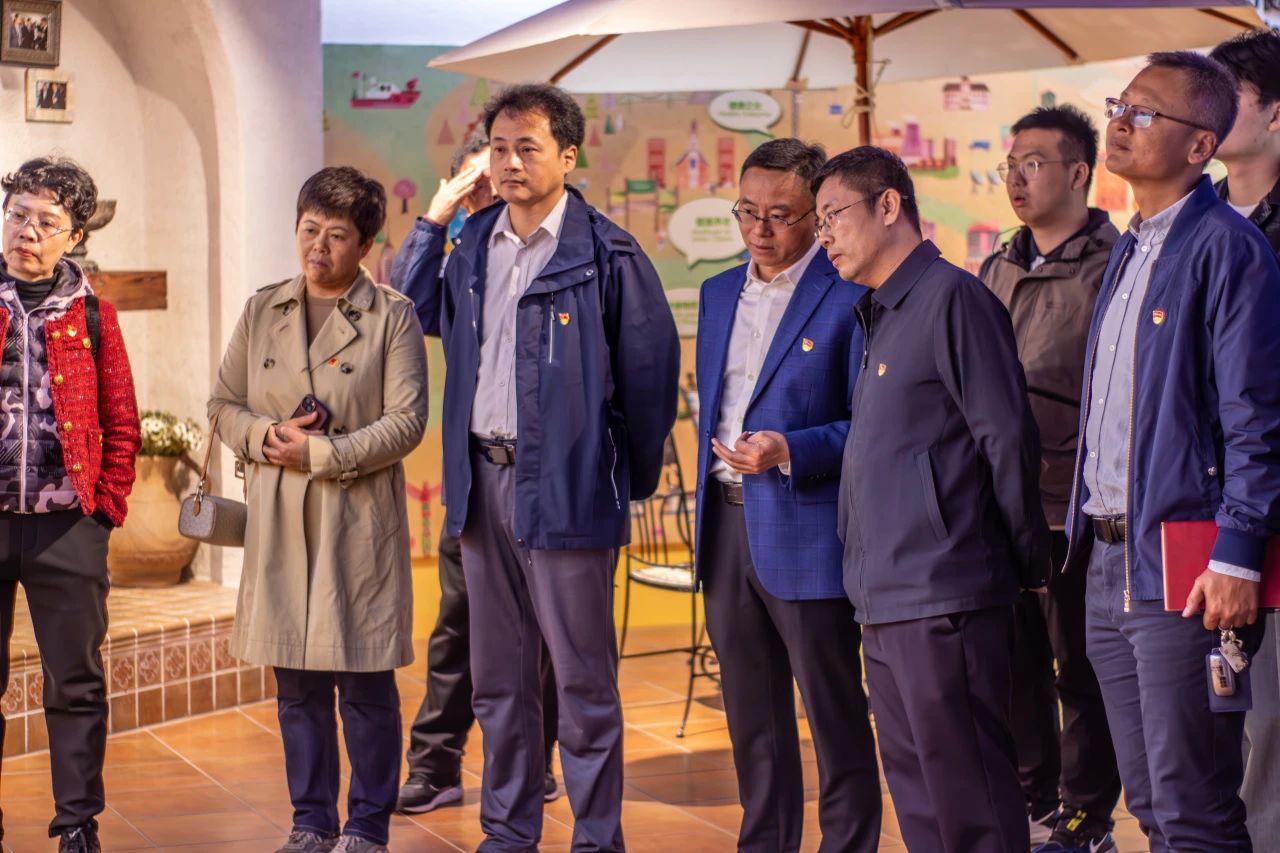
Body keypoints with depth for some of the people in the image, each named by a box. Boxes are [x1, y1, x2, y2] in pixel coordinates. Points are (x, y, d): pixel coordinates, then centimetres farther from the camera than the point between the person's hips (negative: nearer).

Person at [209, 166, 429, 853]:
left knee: (365, 681, 0)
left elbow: (406, 420, -7)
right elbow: (224, 405, 12)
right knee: (295, 682, 9)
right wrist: (266, 436, -8)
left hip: (359, 518, -4)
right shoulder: (262, 312, 12)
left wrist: (322, 454, -15)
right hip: (279, 519, 4)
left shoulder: (392, 317, 0)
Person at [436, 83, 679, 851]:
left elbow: (651, 374, -6)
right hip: (483, 478, 6)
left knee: (583, 680, 0)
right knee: (498, 679, 14)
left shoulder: (607, 256, -8)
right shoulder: (472, 247, 10)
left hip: (566, 486, -6)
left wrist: (633, 477, -1)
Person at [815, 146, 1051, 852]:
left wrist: (1025, 561, -7)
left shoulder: (951, 297, -10)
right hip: (884, 600, 9)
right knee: (913, 788, 14)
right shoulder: (877, 316, 19)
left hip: (943, 597, -9)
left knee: (968, 796, -4)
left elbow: (1008, 439, -12)